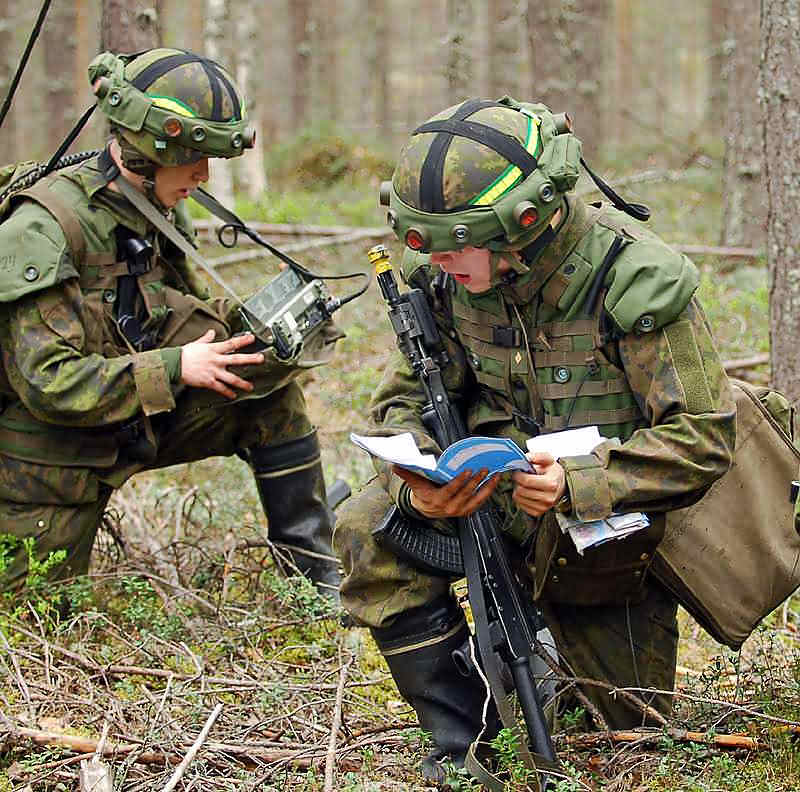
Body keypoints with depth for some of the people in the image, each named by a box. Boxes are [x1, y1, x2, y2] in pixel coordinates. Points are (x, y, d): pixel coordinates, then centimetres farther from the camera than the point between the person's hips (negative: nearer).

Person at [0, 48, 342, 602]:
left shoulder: (164, 213, -2)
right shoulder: (45, 228, -26)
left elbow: (191, 314, 11)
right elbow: (46, 381, -30)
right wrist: (177, 368, -28)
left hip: (141, 424, 6)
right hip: (52, 447, -6)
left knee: (272, 394, -6)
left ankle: (314, 569, 3)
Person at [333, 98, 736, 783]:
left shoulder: (637, 281, -27)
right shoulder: (448, 277, -11)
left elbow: (702, 440, -27)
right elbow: (408, 398, -2)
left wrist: (579, 485, -42)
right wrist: (419, 487, -26)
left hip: (610, 517, -3)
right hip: (498, 490, 3)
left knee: (634, 728, 0)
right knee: (371, 531, -22)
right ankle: (460, 738, -10)